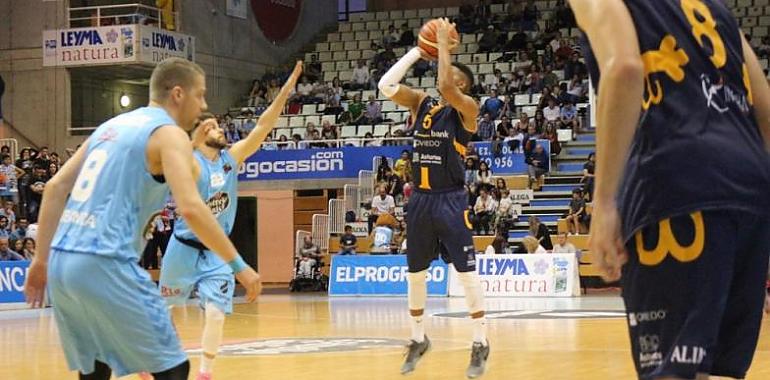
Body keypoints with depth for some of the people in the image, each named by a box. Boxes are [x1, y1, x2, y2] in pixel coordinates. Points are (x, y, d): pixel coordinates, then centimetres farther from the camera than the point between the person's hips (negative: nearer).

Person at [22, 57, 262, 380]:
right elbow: (191, 209, -15)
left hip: (62, 262, 8)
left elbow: (55, 189, 16)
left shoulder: (111, 126, 22)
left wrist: (41, 260, 16)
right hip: (105, 266, -8)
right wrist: (238, 265, -9)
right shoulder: (169, 133, -2)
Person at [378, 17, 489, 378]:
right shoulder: (421, 103, 9)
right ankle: (418, 339, 27)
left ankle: (480, 343, 5)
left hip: (450, 201, -6)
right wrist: (419, 50, -2)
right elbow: (386, 85, -3)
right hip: (420, 200, 6)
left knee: (467, 273, -4)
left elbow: (445, 87, -26)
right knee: (415, 274, 13)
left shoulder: (467, 108, -7)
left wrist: (443, 41, -16)